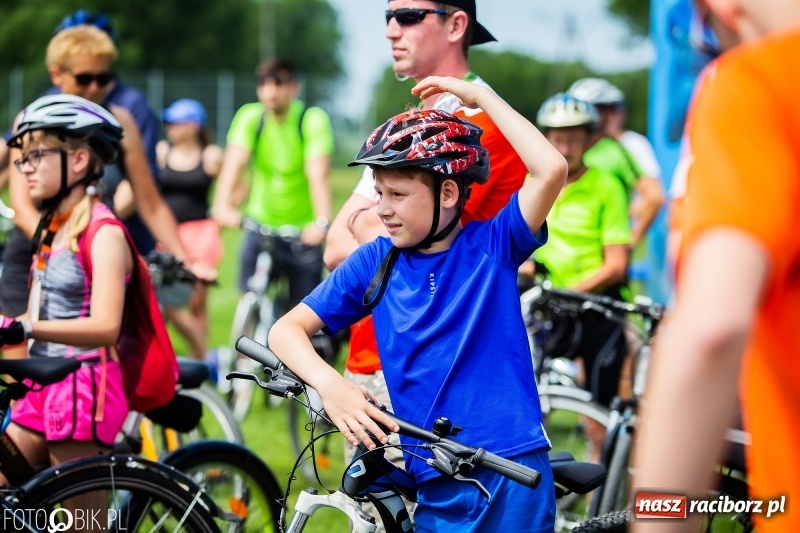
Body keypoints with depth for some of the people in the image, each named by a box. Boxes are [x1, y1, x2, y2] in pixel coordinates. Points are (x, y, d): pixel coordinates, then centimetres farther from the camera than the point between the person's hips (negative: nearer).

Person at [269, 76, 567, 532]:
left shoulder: (493, 247, -3)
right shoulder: (375, 263, 4)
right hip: (437, 490, 3)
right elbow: (288, 329, 2)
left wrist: (480, 96, -12)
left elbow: (552, 170, -18)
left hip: (513, 478, -3)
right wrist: (330, 384, -18)